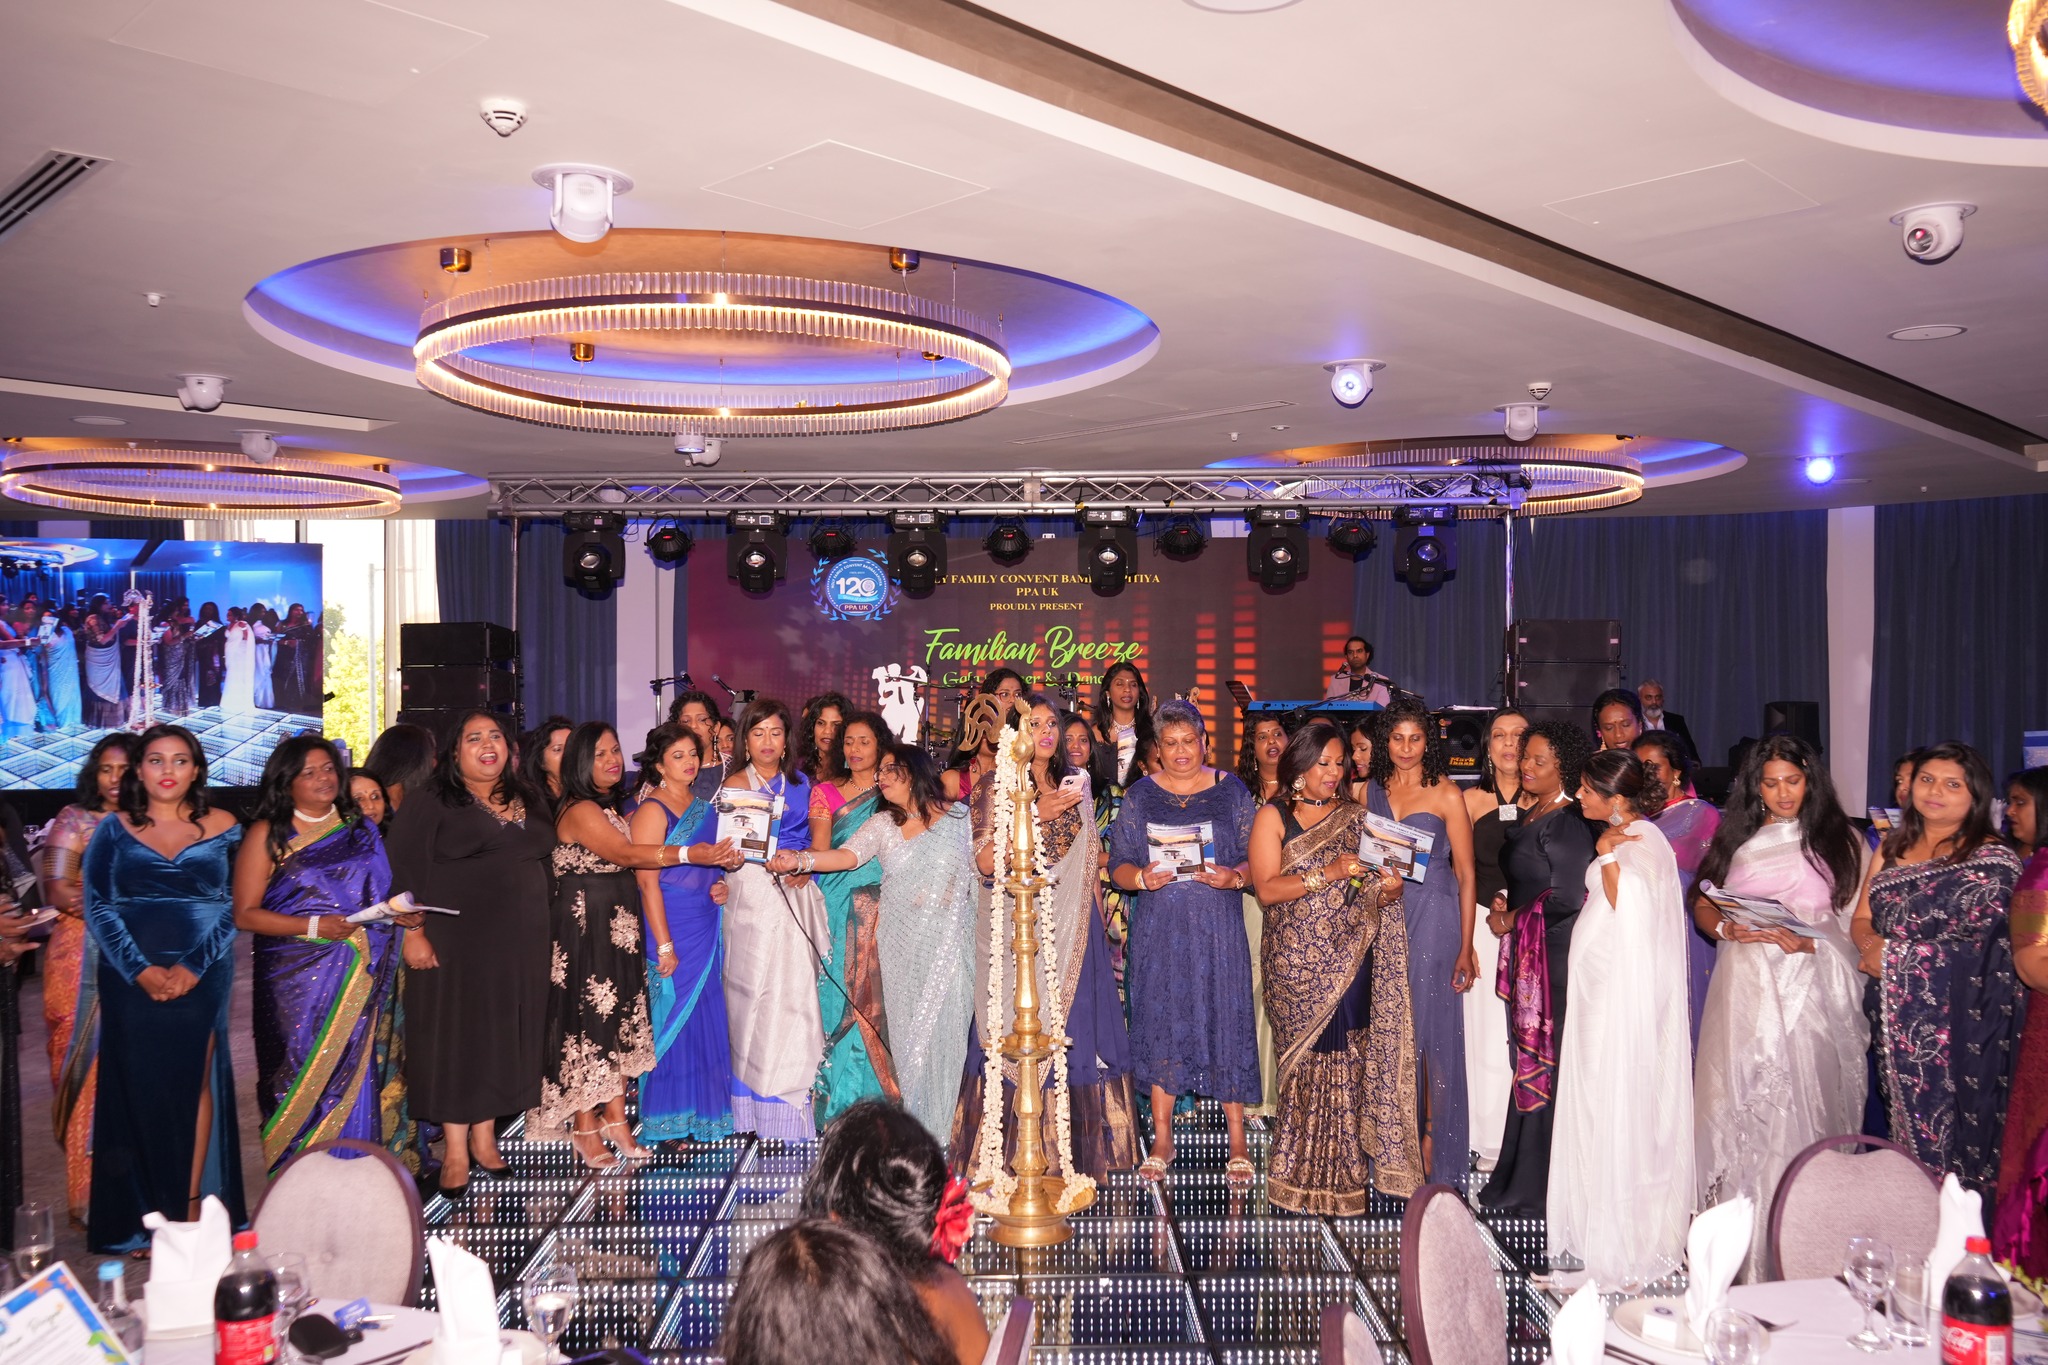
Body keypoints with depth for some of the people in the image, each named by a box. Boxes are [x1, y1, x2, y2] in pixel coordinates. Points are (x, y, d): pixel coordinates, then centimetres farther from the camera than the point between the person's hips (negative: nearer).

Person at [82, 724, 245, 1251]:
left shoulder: (222, 828, 3)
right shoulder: (114, 830, 5)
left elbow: (235, 905, -1)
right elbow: (97, 907, -1)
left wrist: (192, 967, -13)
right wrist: (141, 969, -13)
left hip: (202, 976, 0)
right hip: (131, 979, 0)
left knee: (195, 1082, 2)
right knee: (138, 1088, 3)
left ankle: (192, 1207, 9)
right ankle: (142, 1218, 11)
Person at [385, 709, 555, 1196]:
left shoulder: (527, 803, 12)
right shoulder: (431, 802, -4)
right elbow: (403, 868, -9)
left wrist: (538, 936, 13)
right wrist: (413, 932, -16)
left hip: (519, 943, 5)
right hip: (456, 941, -5)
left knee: (503, 1034, 8)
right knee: (455, 1034, 0)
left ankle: (485, 1135, 20)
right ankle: (455, 1148, 9)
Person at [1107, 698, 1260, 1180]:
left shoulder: (1231, 791, 5)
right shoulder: (1140, 796, 7)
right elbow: (1117, 865, 4)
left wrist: (1234, 877, -17)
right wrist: (1142, 877, -16)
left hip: (1218, 928, -1)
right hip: (1159, 930, 1)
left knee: (1225, 1021, -1)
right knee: (1160, 1023, 3)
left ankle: (1238, 1141, 10)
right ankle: (1162, 1138, 15)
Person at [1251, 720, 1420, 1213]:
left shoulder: (1356, 816, 13)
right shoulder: (1273, 817, 0)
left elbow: (1372, 890, 16)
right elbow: (1266, 889, -10)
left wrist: (1387, 889, -7)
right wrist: (1328, 874, -18)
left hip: (1351, 958, 3)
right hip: (1296, 963, -3)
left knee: (1348, 1063, 1)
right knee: (1309, 1060, -1)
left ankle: (1342, 1172, 13)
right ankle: (1306, 1176, 12)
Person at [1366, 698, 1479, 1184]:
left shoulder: (1445, 793, -4)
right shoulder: (1373, 790, 9)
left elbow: (1465, 875, -5)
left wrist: (1465, 947, -8)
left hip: (1434, 918, -4)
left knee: (1431, 1026, -1)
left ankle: (1434, 1136, 10)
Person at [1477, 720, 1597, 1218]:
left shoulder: (1567, 823, -15)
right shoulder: (1527, 814, 12)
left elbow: (1565, 897, -19)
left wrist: (1511, 920, -9)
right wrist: (1503, 904, 6)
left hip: (1554, 957, -9)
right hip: (1525, 956, 9)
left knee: (1544, 1066, -1)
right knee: (1527, 1062, 13)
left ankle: (1539, 1187, 9)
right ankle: (1517, 1180, 22)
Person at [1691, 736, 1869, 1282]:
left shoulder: (1839, 840, 6)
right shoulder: (1736, 839, 14)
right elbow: (1701, 903, 15)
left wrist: (1807, 941, -16)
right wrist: (1726, 929, -5)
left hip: (1812, 988, -2)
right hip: (1746, 987, 2)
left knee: (1803, 1105, -6)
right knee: (1740, 1102, -1)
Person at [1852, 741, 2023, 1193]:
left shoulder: (1993, 860, -5)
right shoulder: (1893, 849, 13)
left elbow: (1973, 944, -11)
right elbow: (1861, 920, 12)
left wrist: (1894, 957, -8)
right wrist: (1872, 944, -9)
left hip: (1961, 1017, -5)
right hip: (1898, 1014, 5)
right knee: (1905, 1120, 8)